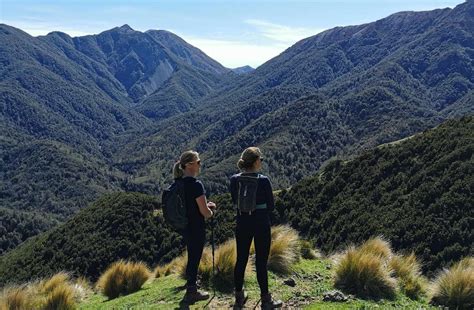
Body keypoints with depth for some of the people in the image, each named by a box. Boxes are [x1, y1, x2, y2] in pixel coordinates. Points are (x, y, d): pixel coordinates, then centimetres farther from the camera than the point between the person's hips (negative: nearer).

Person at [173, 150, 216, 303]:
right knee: (195, 257, 7)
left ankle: (191, 281, 45)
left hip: (184, 226, 8)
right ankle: (191, 292, 21)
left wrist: (206, 205, 10)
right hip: (196, 227, -8)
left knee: (192, 255, 26)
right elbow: (204, 212, -22)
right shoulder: (196, 184, -24)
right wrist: (211, 212, 0)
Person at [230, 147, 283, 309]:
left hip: (242, 224, 4)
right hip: (261, 225, -4)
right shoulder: (263, 181, -15)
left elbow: (235, 202, 7)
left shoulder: (234, 180, -4)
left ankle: (239, 297, 26)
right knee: (261, 262, 5)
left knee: (241, 260, 14)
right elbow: (271, 206, -6)